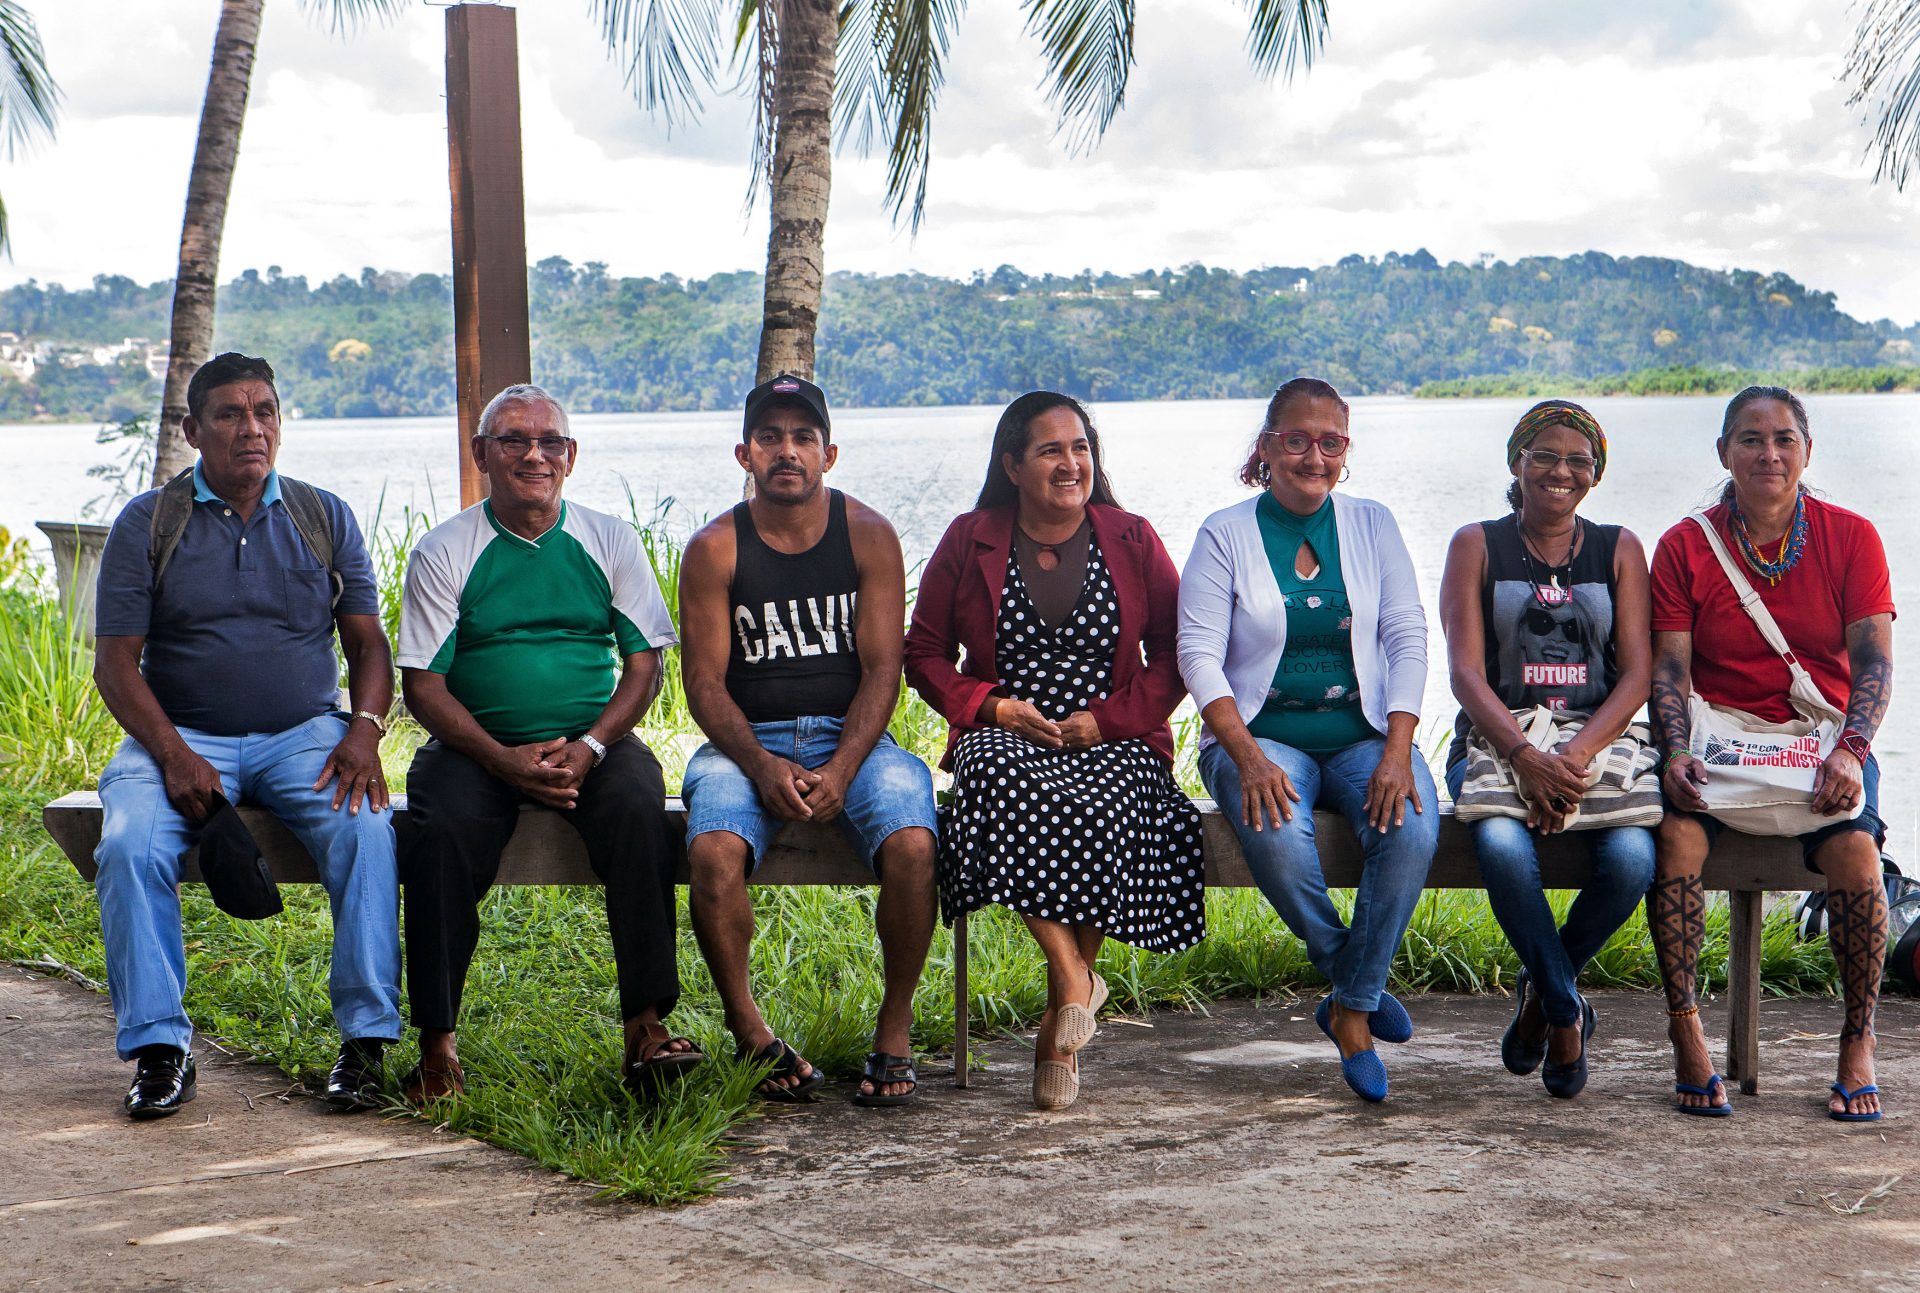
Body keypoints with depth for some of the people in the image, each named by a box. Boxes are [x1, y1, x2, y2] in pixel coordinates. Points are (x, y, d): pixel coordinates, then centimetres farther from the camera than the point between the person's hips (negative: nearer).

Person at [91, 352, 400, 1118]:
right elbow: (115, 661, -1)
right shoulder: (147, 524, 4)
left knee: (366, 831, -30)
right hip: (181, 736, 0)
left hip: (305, 734, 1)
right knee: (129, 845, -30)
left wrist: (364, 729, -12)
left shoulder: (325, 518, 10)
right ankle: (159, 1045, -20)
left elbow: (368, 643, 9)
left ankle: (366, 1037, -23)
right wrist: (173, 755, -17)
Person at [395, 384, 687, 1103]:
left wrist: (589, 746, -13)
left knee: (638, 808, -31)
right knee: (440, 831, -31)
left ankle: (647, 1026, -30)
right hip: (476, 745, -1)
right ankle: (438, 1043, -22)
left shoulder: (609, 541, 9)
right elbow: (422, 685, -2)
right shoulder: (444, 552, 3)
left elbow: (644, 664, 5)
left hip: (592, 741, 1)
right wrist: (504, 760, -17)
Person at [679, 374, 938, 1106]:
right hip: (747, 742, 0)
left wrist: (840, 770, -18)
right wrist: (763, 768, -19)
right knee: (713, 852, -32)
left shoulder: (867, 535, 3)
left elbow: (882, 668, -3)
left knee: (911, 844, -30)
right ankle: (751, 1036, -15)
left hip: (851, 737, 0)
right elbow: (704, 682, -2)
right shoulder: (715, 549, 2)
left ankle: (894, 1036, -14)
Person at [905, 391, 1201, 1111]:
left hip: (1110, 745, 0)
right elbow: (926, 653, 12)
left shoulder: (1132, 541, 10)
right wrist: (994, 706, -6)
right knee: (999, 778, -39)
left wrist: (1107, 719, -7)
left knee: (1097, 817, -36)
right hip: (1005, 736, 0)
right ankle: (1073, 975, -33)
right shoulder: (969, 542, 9)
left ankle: (1059, 1028, -20)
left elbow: (1175, 655, 9)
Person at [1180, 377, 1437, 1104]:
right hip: (1261, 736, -2)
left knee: (1412, 830, -29)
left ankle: (1352, 1012, -13)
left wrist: (1397, 752, -13)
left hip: (1363, 735, 2)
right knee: (1279, 839, -34)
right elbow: (1199, 655, -7)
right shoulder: (1225, 535, 1)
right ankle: (1358, 986, -7)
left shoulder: (1371, 526, 9)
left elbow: (1407, 638, 2)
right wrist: (1249, 758, -21)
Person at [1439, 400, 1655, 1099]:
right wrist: (1524, 755, -22)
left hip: (1600, 744, 1)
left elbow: (1637, 674, 0)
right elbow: (1466, 673, -4)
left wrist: (1574, 755, -18)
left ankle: (1543, 987, 1)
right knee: (1502, 845, -34)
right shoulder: (1477, 546, 7)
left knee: (1633, 856, -29)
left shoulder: (1618, 549, 11)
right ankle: (1566, 1013, -11)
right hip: (1497, 743, -1)